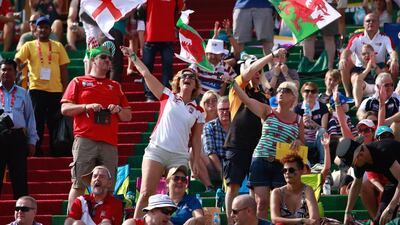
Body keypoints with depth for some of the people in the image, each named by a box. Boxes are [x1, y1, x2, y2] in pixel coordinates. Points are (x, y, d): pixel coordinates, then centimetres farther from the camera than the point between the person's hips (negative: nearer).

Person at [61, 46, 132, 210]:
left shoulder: (115, 86, 23)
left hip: (109, 143, 4)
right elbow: (65, 109, 4)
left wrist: (118, 110, 1)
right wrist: (86, 107, -9)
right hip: (85, 140, -3)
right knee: (79, 185, -8)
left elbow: (128, 116, 22)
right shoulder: (78, 82, 13)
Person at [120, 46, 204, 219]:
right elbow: (146, 74, 8)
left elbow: (196, 140, 14)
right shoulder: (168, 97, 9)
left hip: (179, 157, 2)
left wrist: (196, 162, 6)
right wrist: (132, 56, 7)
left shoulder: (198, 111, 12)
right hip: (156, 151, -2)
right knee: (146, 193, -10)